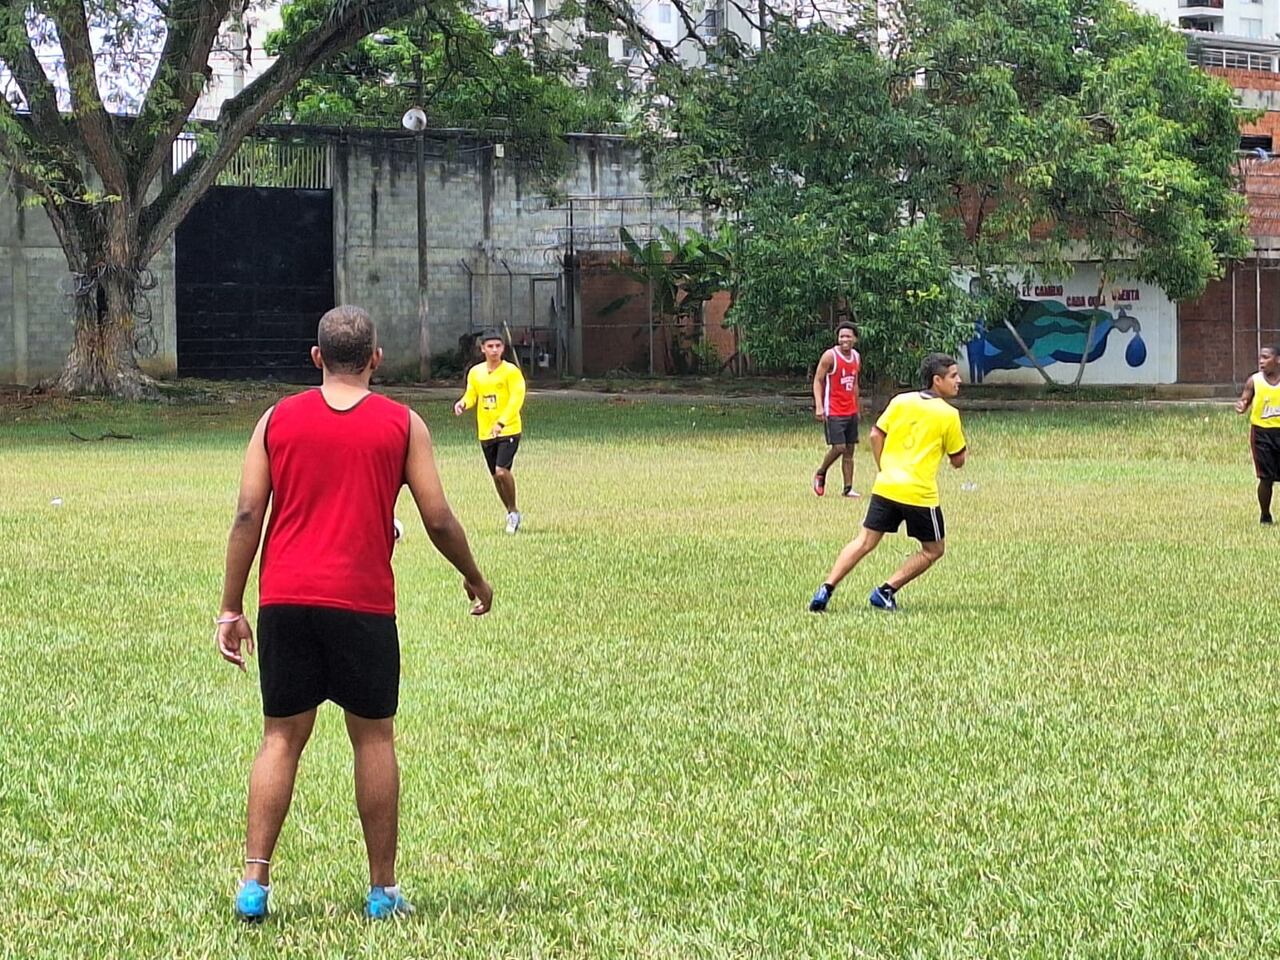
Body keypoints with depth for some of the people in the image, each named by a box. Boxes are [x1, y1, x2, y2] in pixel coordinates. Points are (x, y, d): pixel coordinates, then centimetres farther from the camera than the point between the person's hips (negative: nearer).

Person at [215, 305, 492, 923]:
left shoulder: (277, 420, 7)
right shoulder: (401, 424, 3)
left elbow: (247, 516, 2)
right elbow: (438, 520, 2)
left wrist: (231, 610, 6)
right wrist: (474, 578, 19)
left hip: (284, 599, 2)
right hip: (362, 604, -2)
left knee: (281, 738, 8)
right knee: (373, 739, 8)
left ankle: (255, 882, -1)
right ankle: (382, 890, 11)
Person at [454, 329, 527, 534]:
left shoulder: (511, 371, -9)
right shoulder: (475, 372, 7)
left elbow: (516, 399, -16)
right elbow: (471, 395, 14)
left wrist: (501, 422, -29)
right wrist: (463, 404, -11)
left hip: (509, 430, -6)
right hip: (485, 432, 6)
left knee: (502, 471, -20)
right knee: (496, 476, 11)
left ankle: (513, 511, 0)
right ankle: (511, 514, 29)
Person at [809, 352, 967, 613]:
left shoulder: (900, 401, 7)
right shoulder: (948, 415, -4)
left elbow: (876, 435, 7)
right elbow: (958, 460, 3)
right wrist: (960, 436, 22)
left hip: (885, 486, 4)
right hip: (920, 494, -4)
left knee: (864, 541, 8)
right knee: (934, 549, 13)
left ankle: (826, 589, -5)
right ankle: (886, 591, 5)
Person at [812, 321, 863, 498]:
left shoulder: (856, 357, 9)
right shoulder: (830, 356, -11)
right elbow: (818, 380, -10)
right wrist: (819, 406, -20)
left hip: (850, 411, 7)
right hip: (834, 411, -7)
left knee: (849, 450, 6)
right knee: (839, 447, -13)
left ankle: (848, 488, 9)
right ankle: (821, 474, 11)